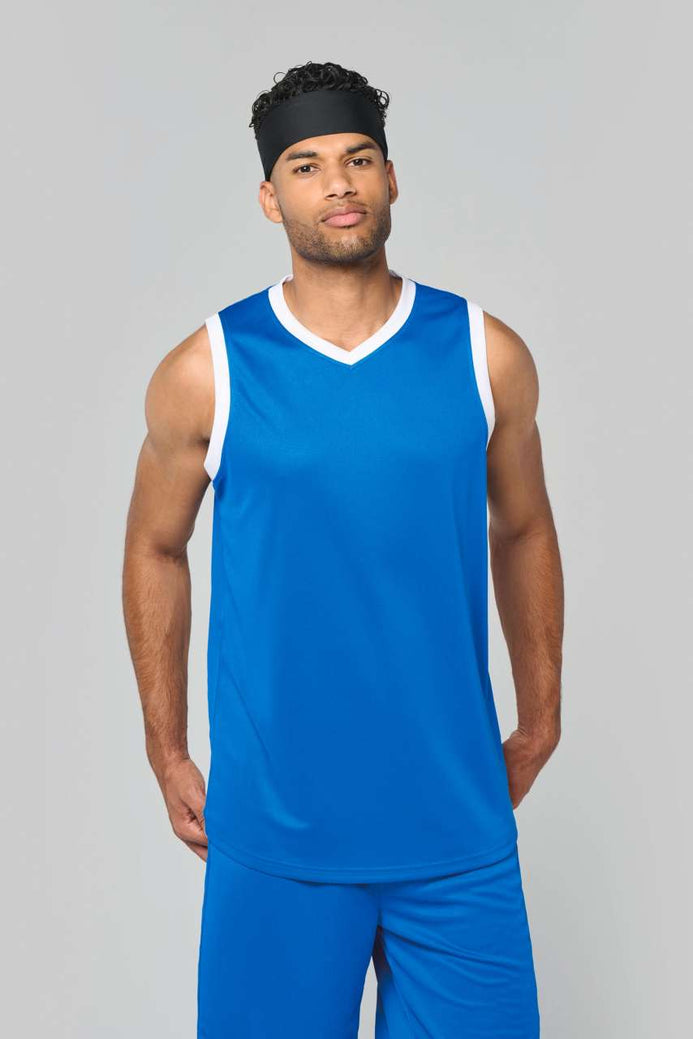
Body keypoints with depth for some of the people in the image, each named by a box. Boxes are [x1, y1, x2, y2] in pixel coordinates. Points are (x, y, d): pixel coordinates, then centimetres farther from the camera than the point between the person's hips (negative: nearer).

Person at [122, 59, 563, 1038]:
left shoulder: (486, 354, 0)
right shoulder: (206, 372, -4)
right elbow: (155, 552, 7)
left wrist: (540, 722, 13)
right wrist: (167, 756, 7)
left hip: (458, 818, 2)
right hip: (273, 821, -1)